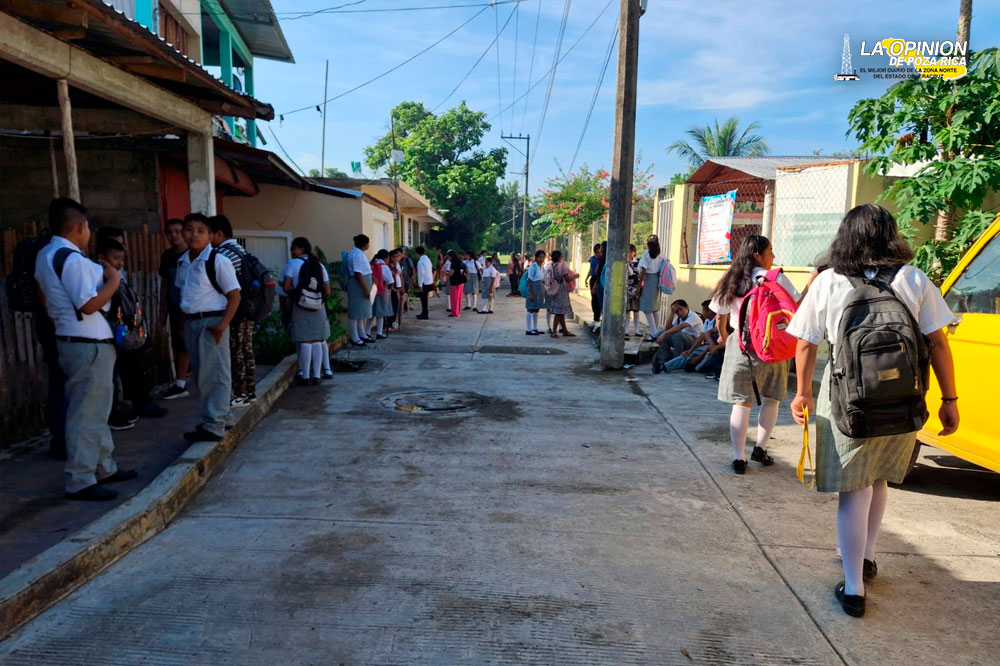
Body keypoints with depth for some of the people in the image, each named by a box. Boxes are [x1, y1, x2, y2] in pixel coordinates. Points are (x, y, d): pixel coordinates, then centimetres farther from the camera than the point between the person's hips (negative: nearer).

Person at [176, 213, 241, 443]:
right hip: (191, 322, 8)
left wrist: (222, 325, -20)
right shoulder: (182, 262, 10)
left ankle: (213, 426, 7)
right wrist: (184, 318, 10)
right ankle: (219, 416, 31)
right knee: (201, 373, 16)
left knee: (214, 375, -1)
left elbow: (234, 295, -14)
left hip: (211, 322, -8)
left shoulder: (218, 260, -13)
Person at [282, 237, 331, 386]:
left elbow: (286, 287, -12)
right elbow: (327, 292, 5)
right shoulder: (319, 265, 9)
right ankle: (316, 375, 10)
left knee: (305, 342, -2)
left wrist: (294, 294, 6)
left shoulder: (293, 263, -3)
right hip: (318, 308, 4)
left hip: (300, 307, -4)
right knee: (317, 341, 7)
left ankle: (305, 376, 2)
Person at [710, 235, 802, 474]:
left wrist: (723, 335, 27)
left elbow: (721, 314, 11)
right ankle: (760, 449, 18)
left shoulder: (732, 281, 4)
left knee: (741, 402, 4)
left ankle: (739, 458, 5)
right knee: (771, 399, 18)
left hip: (741, 344, 2)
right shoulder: (776, 278, -6)